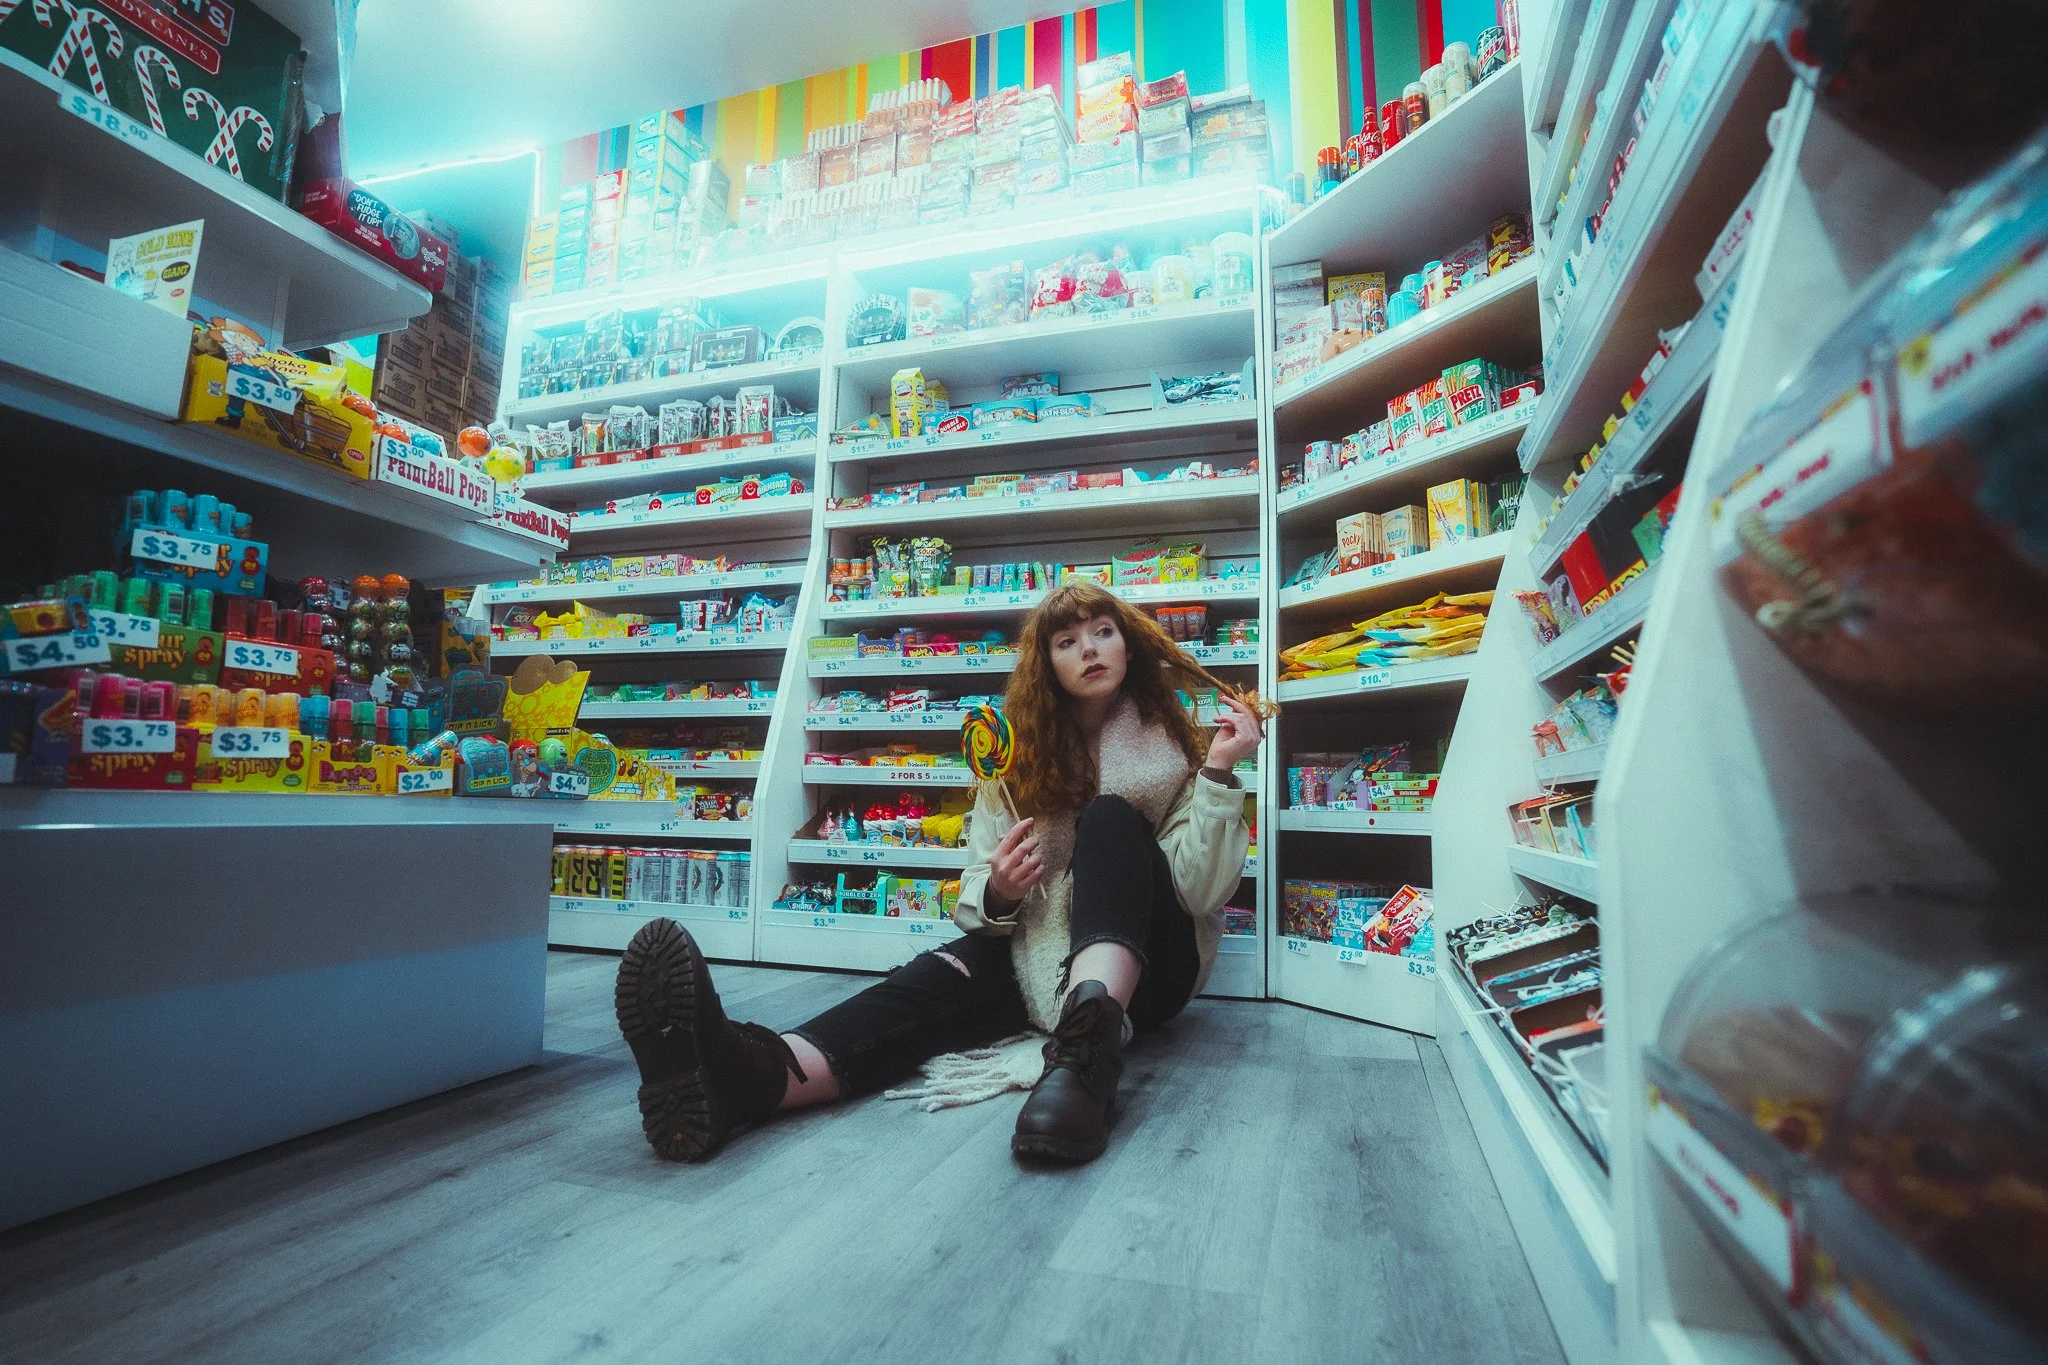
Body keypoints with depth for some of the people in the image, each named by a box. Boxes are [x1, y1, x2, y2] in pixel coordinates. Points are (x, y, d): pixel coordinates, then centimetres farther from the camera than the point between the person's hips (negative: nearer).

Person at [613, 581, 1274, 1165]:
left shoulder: (1176, 746, 1)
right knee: (943, 976, -30)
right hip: (1036, 958, 2)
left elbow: (1201, 890, -9)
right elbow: (978, 904, 0)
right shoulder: (1020, 756, 6)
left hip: (1145, 965, -1)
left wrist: (1218, 773, -20)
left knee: (1112, 818, -28)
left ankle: (1086, 1049, -53)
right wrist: (996, 894, -23)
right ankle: (751, 1073, -57)